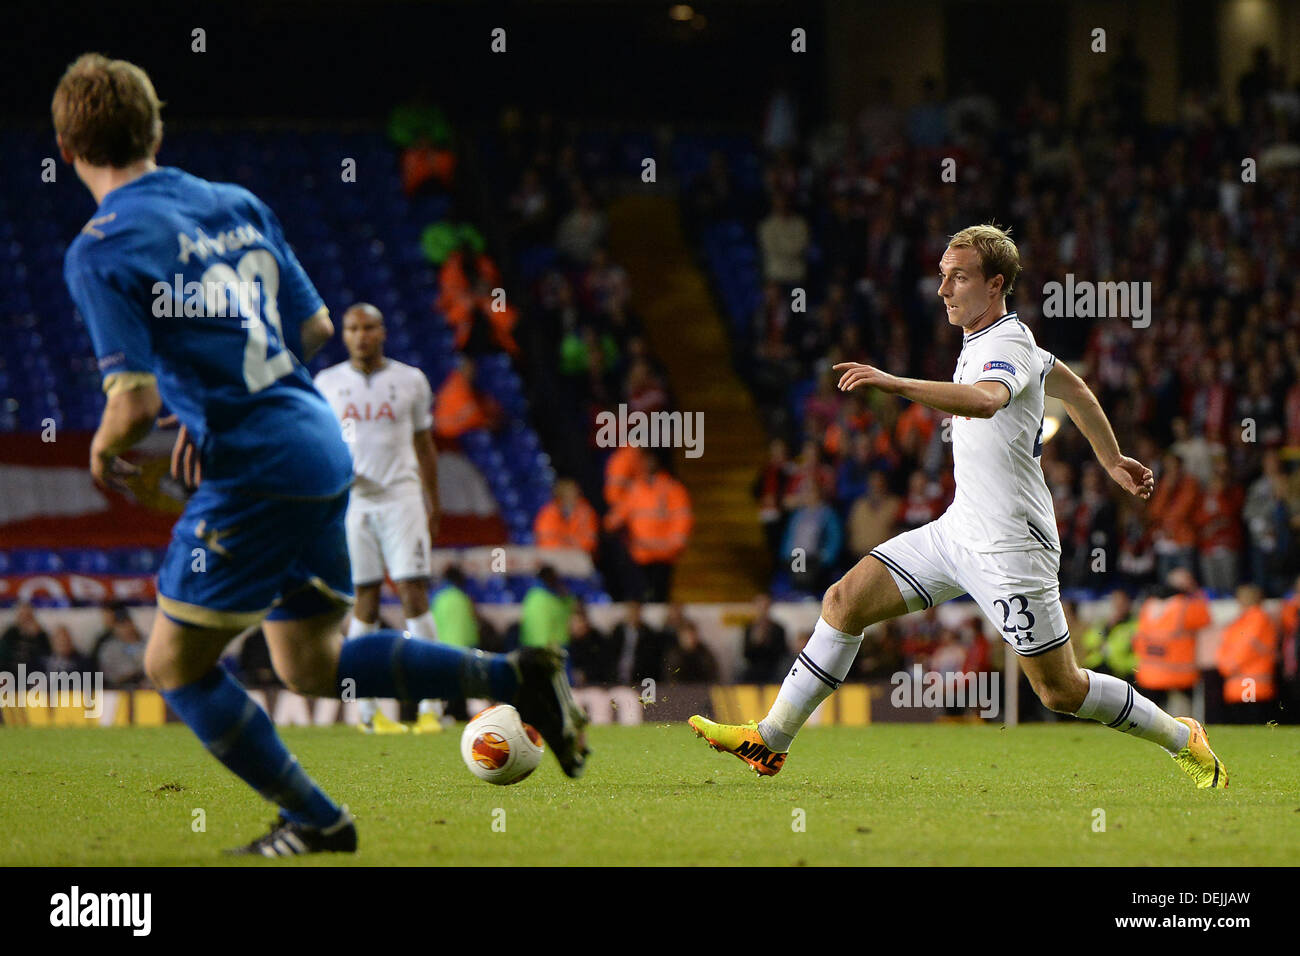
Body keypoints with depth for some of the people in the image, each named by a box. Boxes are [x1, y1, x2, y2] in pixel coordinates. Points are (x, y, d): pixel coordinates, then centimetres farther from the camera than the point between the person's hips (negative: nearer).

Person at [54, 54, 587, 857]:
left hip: (254, 474, -8)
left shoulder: (101, 252, -10)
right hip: (323, 448, 8)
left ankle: (316, 822, 13)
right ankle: (520, 679, 9)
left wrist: (104, 451, 5)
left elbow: (134, 404, -17)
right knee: (312, 666, 21)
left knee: (176, 665, 9)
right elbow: (315, 327, 17)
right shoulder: (236, 205, 12)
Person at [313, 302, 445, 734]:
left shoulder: (410, 380, 7)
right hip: (351, 499, 0)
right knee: (364, 598, -1)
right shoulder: (327, 383, 7)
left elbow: (424, 444, 14)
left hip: (401, 494, 0)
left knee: (414, 593, -9)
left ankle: (430, 705, -10)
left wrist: (433, 505, 13)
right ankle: (367, 710, 3)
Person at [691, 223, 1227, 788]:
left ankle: (1181, 740, 20)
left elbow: (985, 400, -43)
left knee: (1060, 690, -1)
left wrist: (896, 384, -53)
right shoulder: (988, 338, 11)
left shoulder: (1008, 346, -19)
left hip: (1010, 547, -9)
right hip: (960, 528, 9)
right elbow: (1073, 389, 26)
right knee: (845, 600, -1)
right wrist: (1112, 461, 36)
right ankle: (771, 740, 4)